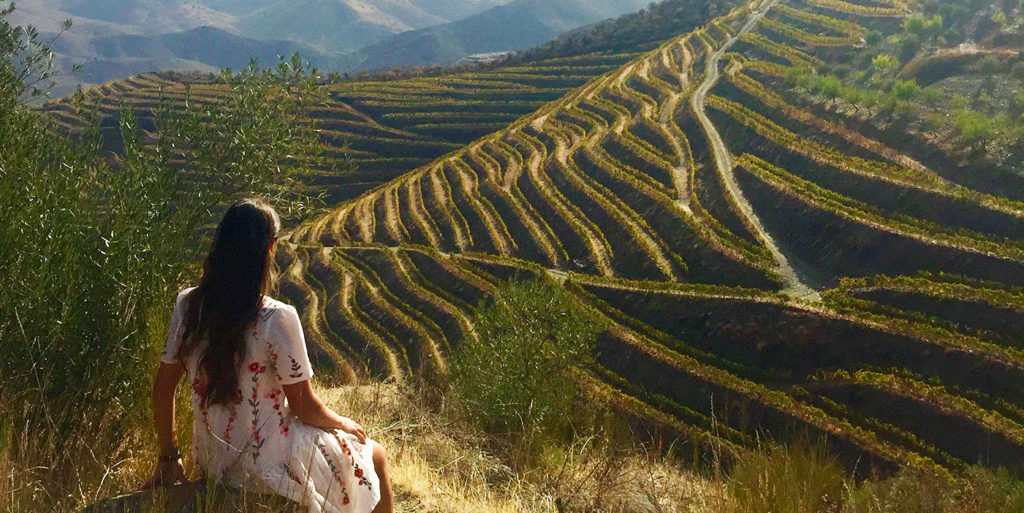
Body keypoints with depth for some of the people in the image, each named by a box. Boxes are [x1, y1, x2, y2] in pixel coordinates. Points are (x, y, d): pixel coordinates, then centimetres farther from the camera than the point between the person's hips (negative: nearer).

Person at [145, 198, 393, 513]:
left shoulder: (187, 306, -7)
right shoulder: (277, 318, -24)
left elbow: (163, 388, 0)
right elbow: (304, 406, -16)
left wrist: (168, 458, 12)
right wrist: (343, 423, 5)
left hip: (213, 464, 7)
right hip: (266, 470, -7)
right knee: (375, 457, 18)